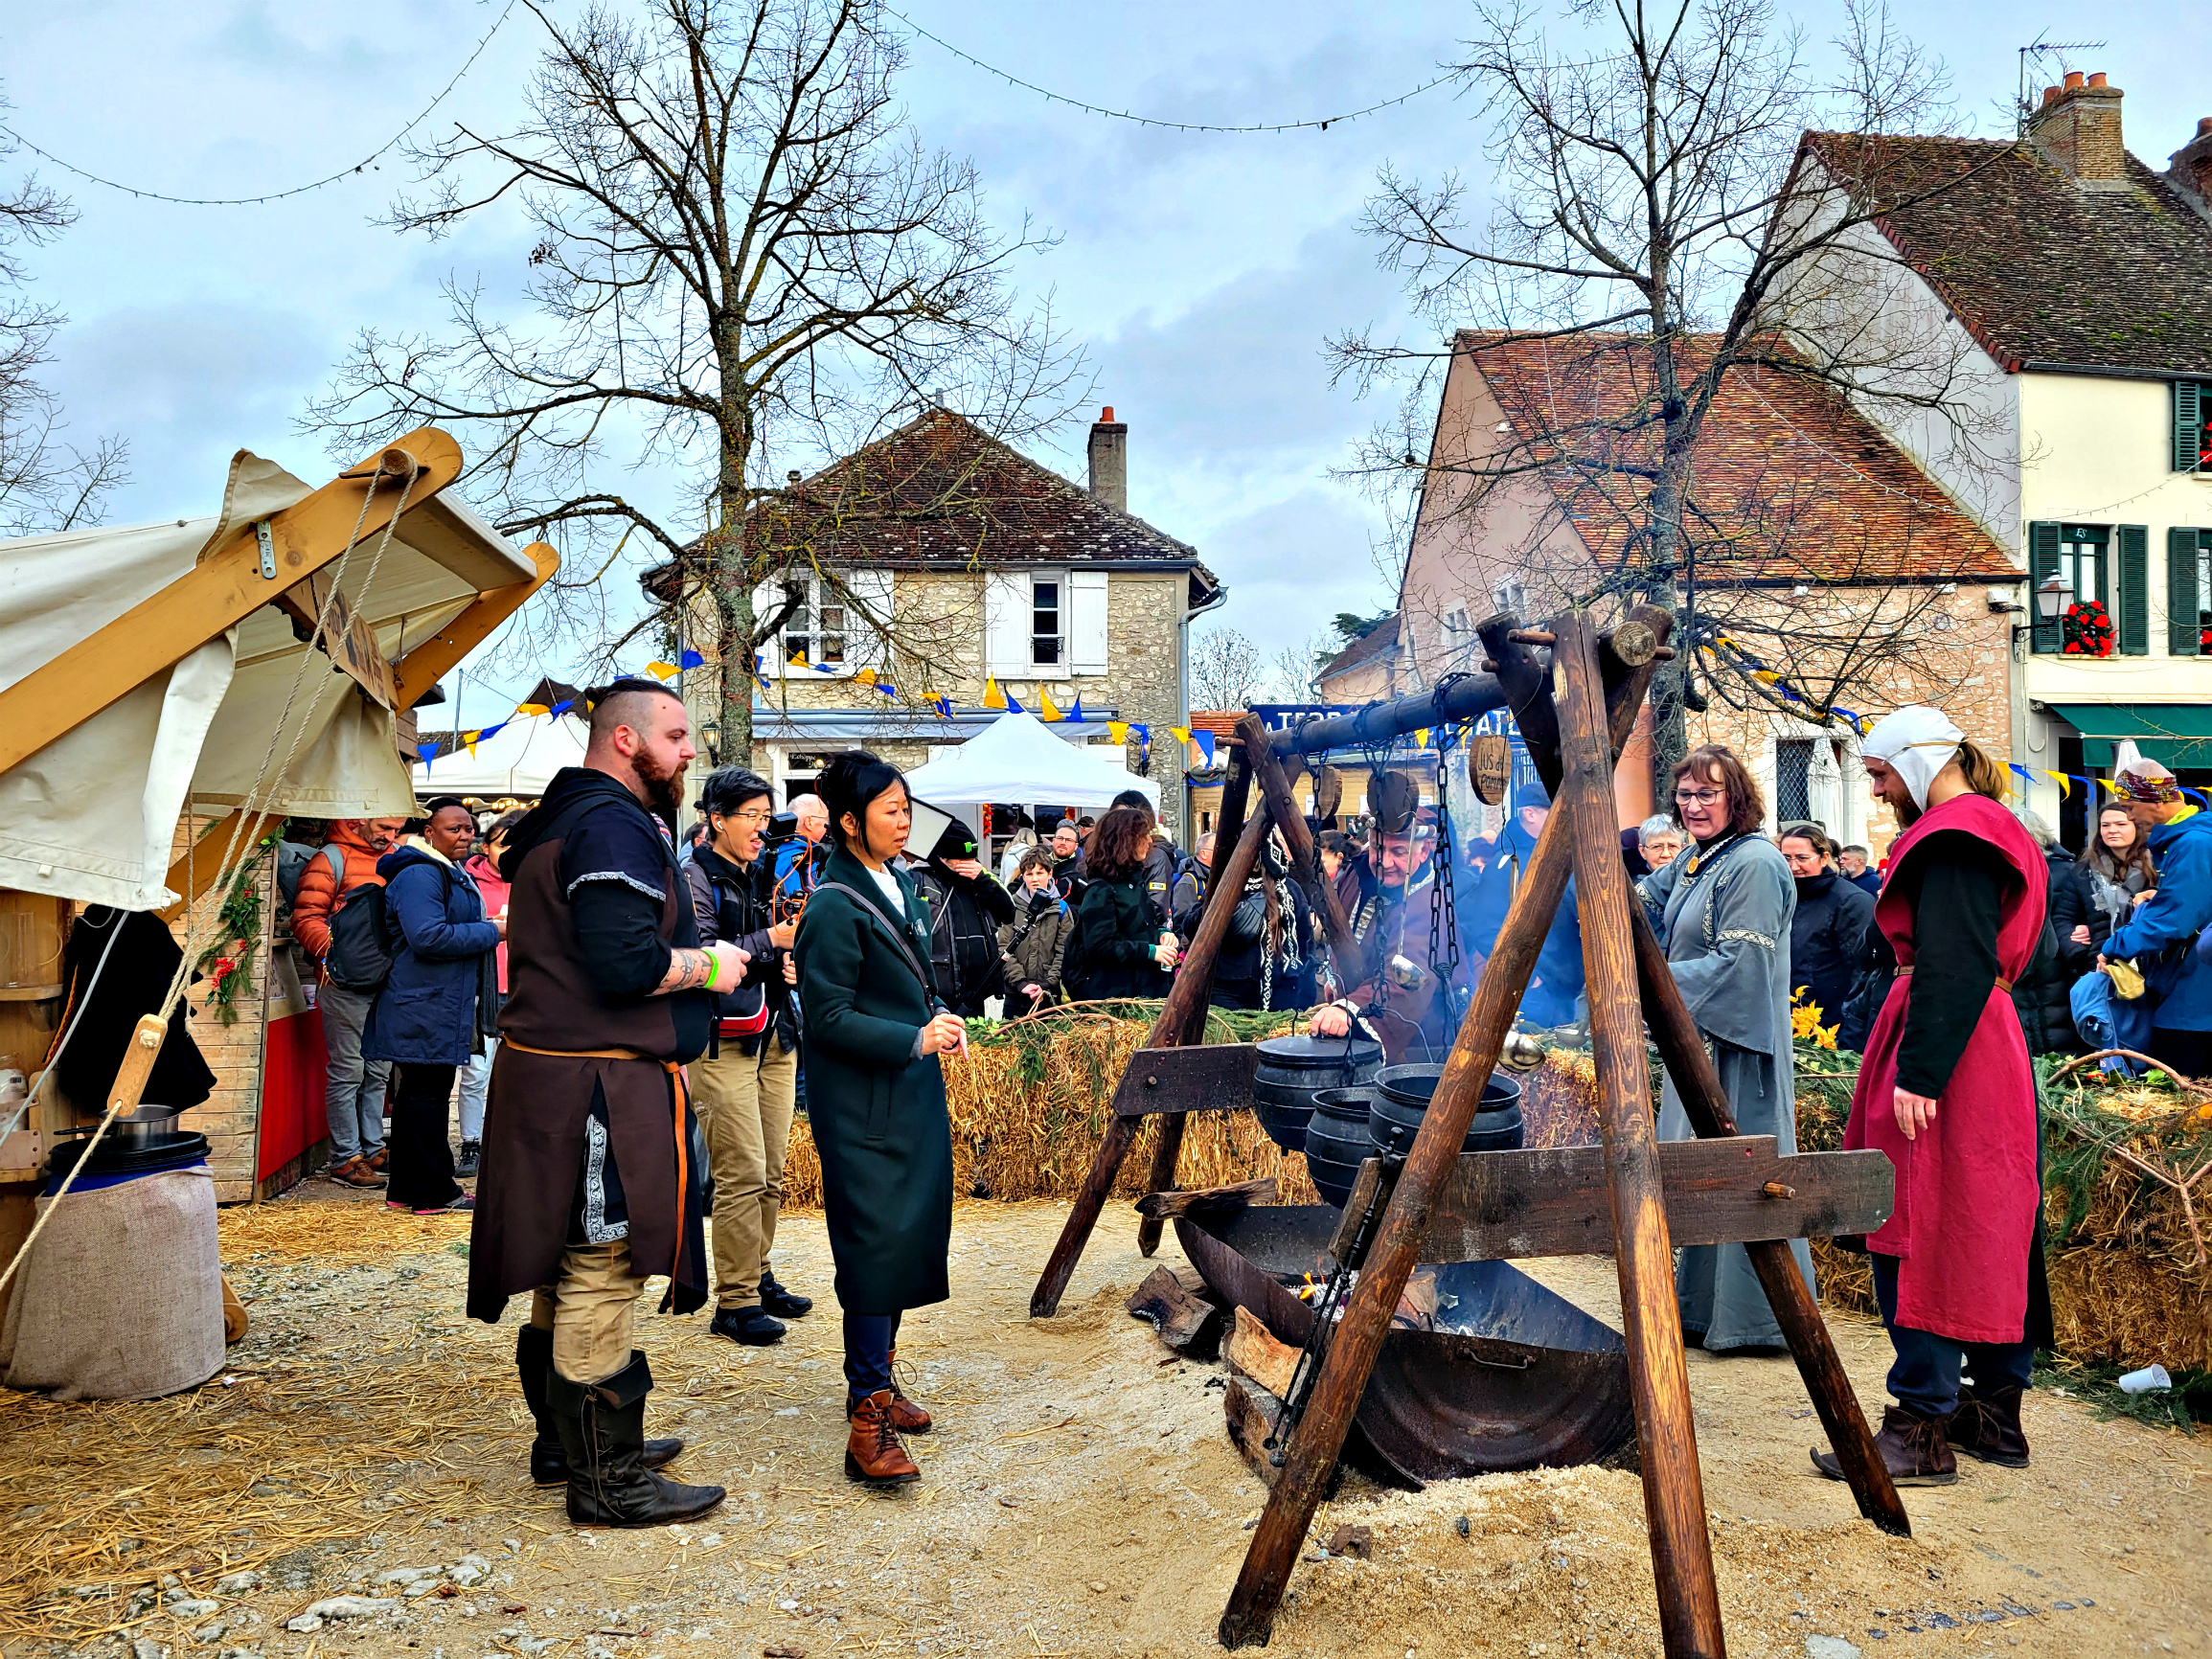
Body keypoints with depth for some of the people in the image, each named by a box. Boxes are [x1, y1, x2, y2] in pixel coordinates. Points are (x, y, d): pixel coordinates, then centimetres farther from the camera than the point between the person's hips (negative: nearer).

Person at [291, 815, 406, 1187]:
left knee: (378, 1070, 12)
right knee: (347, 1070, -3)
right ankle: (345, 1159, 4)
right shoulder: (332, 859, -4)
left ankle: (372, 1150, 22)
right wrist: (338, 950, -24)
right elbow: (305, 920, -10)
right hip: (345, 981, -7)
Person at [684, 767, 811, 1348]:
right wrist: (771, 941, -17)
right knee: (743, 1174, -8)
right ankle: (735, 1303, 0)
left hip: (775, 1035, 7)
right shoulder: (695, 877, -5)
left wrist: (791, 962, 4)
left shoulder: (762, 877, 16)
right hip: (722, 1039, -7)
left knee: (771, 1172, 10)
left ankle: (759, 1278, 23)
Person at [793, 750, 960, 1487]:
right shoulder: (834, 907, -16)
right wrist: (915, 1039, -22)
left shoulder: (898, 884, 11)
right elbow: (829, 1018, -16)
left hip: (913, 1095, 9)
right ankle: (868, 1418, -5)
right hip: (863, 1108, -9)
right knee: (875, 1248, -9)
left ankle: (876, 1379, 27)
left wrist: (940, 1015, 3)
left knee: (910, 1241, 13)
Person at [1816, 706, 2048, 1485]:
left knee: (1921, 1236, -7)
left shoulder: (1953, 837, -14)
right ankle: (1995, 1412, 22)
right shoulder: (1983, 829, 18)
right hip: (1992, 1048, 11)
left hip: (1948, 1049, -11)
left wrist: (1918, 1075, -25)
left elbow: (1955, 968, -23)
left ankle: (1924, 1430, -4)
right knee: (1983, 1230, 14)